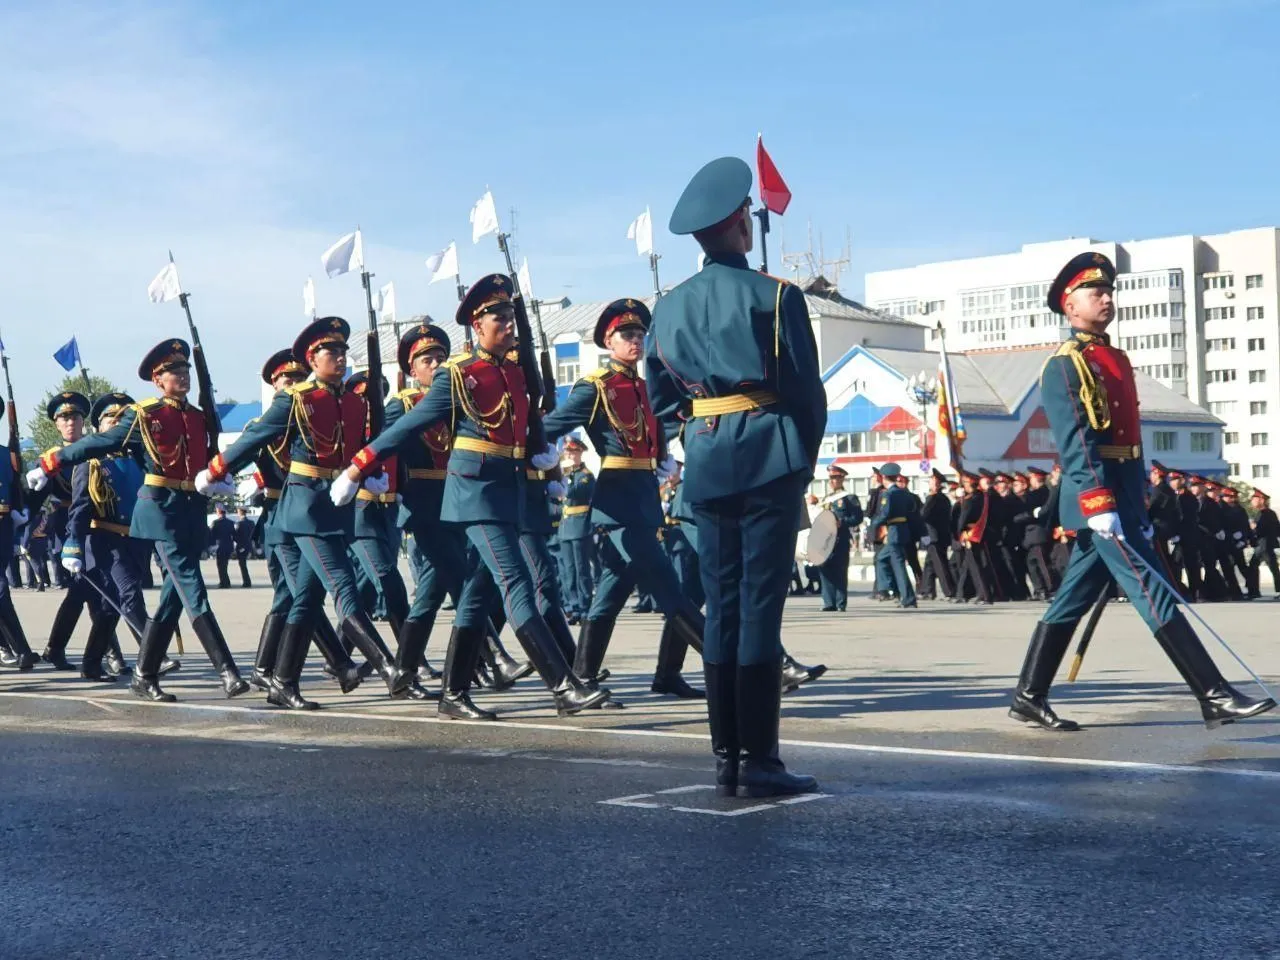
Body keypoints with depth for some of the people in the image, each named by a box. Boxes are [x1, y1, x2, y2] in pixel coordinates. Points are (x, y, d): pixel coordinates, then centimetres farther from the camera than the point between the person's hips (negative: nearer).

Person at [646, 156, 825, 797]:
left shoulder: (671, 306, 9)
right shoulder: (775, 296, -6)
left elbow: (659, 394, 12)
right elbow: (806, 387, -5)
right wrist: (805, 460, 6)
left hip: (705, 466, 5)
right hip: (769, 459, -5)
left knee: (721, 606, 9)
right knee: (761, 605, -4)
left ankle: (726, 758, 11)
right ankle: (760, 759, -3)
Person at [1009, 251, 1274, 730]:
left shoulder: (1117, 359, 20)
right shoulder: (1064, 365, -8)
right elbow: (1075, 441, -18)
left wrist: (1139, 508, 19)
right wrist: (1099, 505, -26)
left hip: (1122, 497, 9)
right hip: (1097, 498, -9)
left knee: (1072, 600, 10)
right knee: (1155, 595, -9)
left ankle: (1028, 698, 15)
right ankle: (1216, 698, -8)